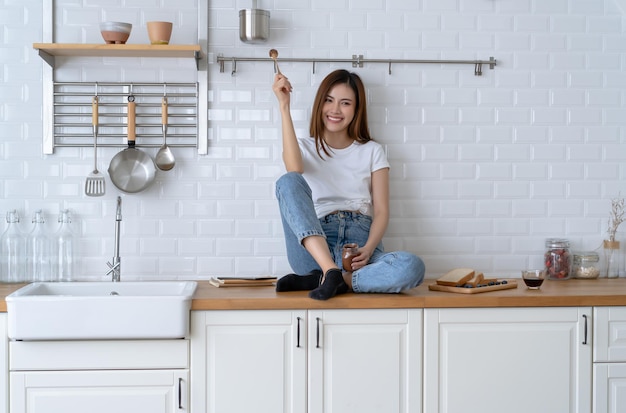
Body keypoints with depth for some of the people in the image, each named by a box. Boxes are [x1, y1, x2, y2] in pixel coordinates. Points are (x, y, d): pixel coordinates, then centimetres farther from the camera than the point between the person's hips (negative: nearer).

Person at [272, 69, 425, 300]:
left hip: (359, 243, 1)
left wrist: (368, 250, -14)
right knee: (287, 181, -29)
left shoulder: (372, 151, 18)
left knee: (412, 267, -33)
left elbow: (381, 211, 8)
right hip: (314, 249, -1)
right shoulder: (305, 147, 16)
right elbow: (294, 171, -11)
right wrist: (284, 106, -11)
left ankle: (318, 279, -27)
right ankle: (331, 272, -40)